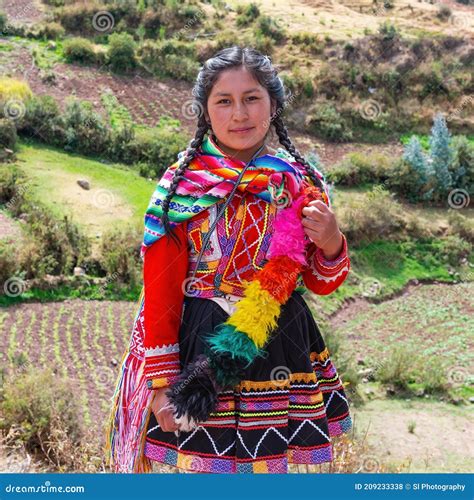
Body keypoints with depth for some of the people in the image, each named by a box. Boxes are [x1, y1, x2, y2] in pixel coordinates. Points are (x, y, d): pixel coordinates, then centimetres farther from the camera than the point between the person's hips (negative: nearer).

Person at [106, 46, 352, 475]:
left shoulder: (303, 181, 1)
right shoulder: (181, 184, -7)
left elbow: (321, 283, 8)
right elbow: (160, 291, -5)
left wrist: (332, 244, -13)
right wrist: (162, 380, -7)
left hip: (284, 349, 3)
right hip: (204, 347, -2)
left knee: (271, 465, 15)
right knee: (205, 466, 9)